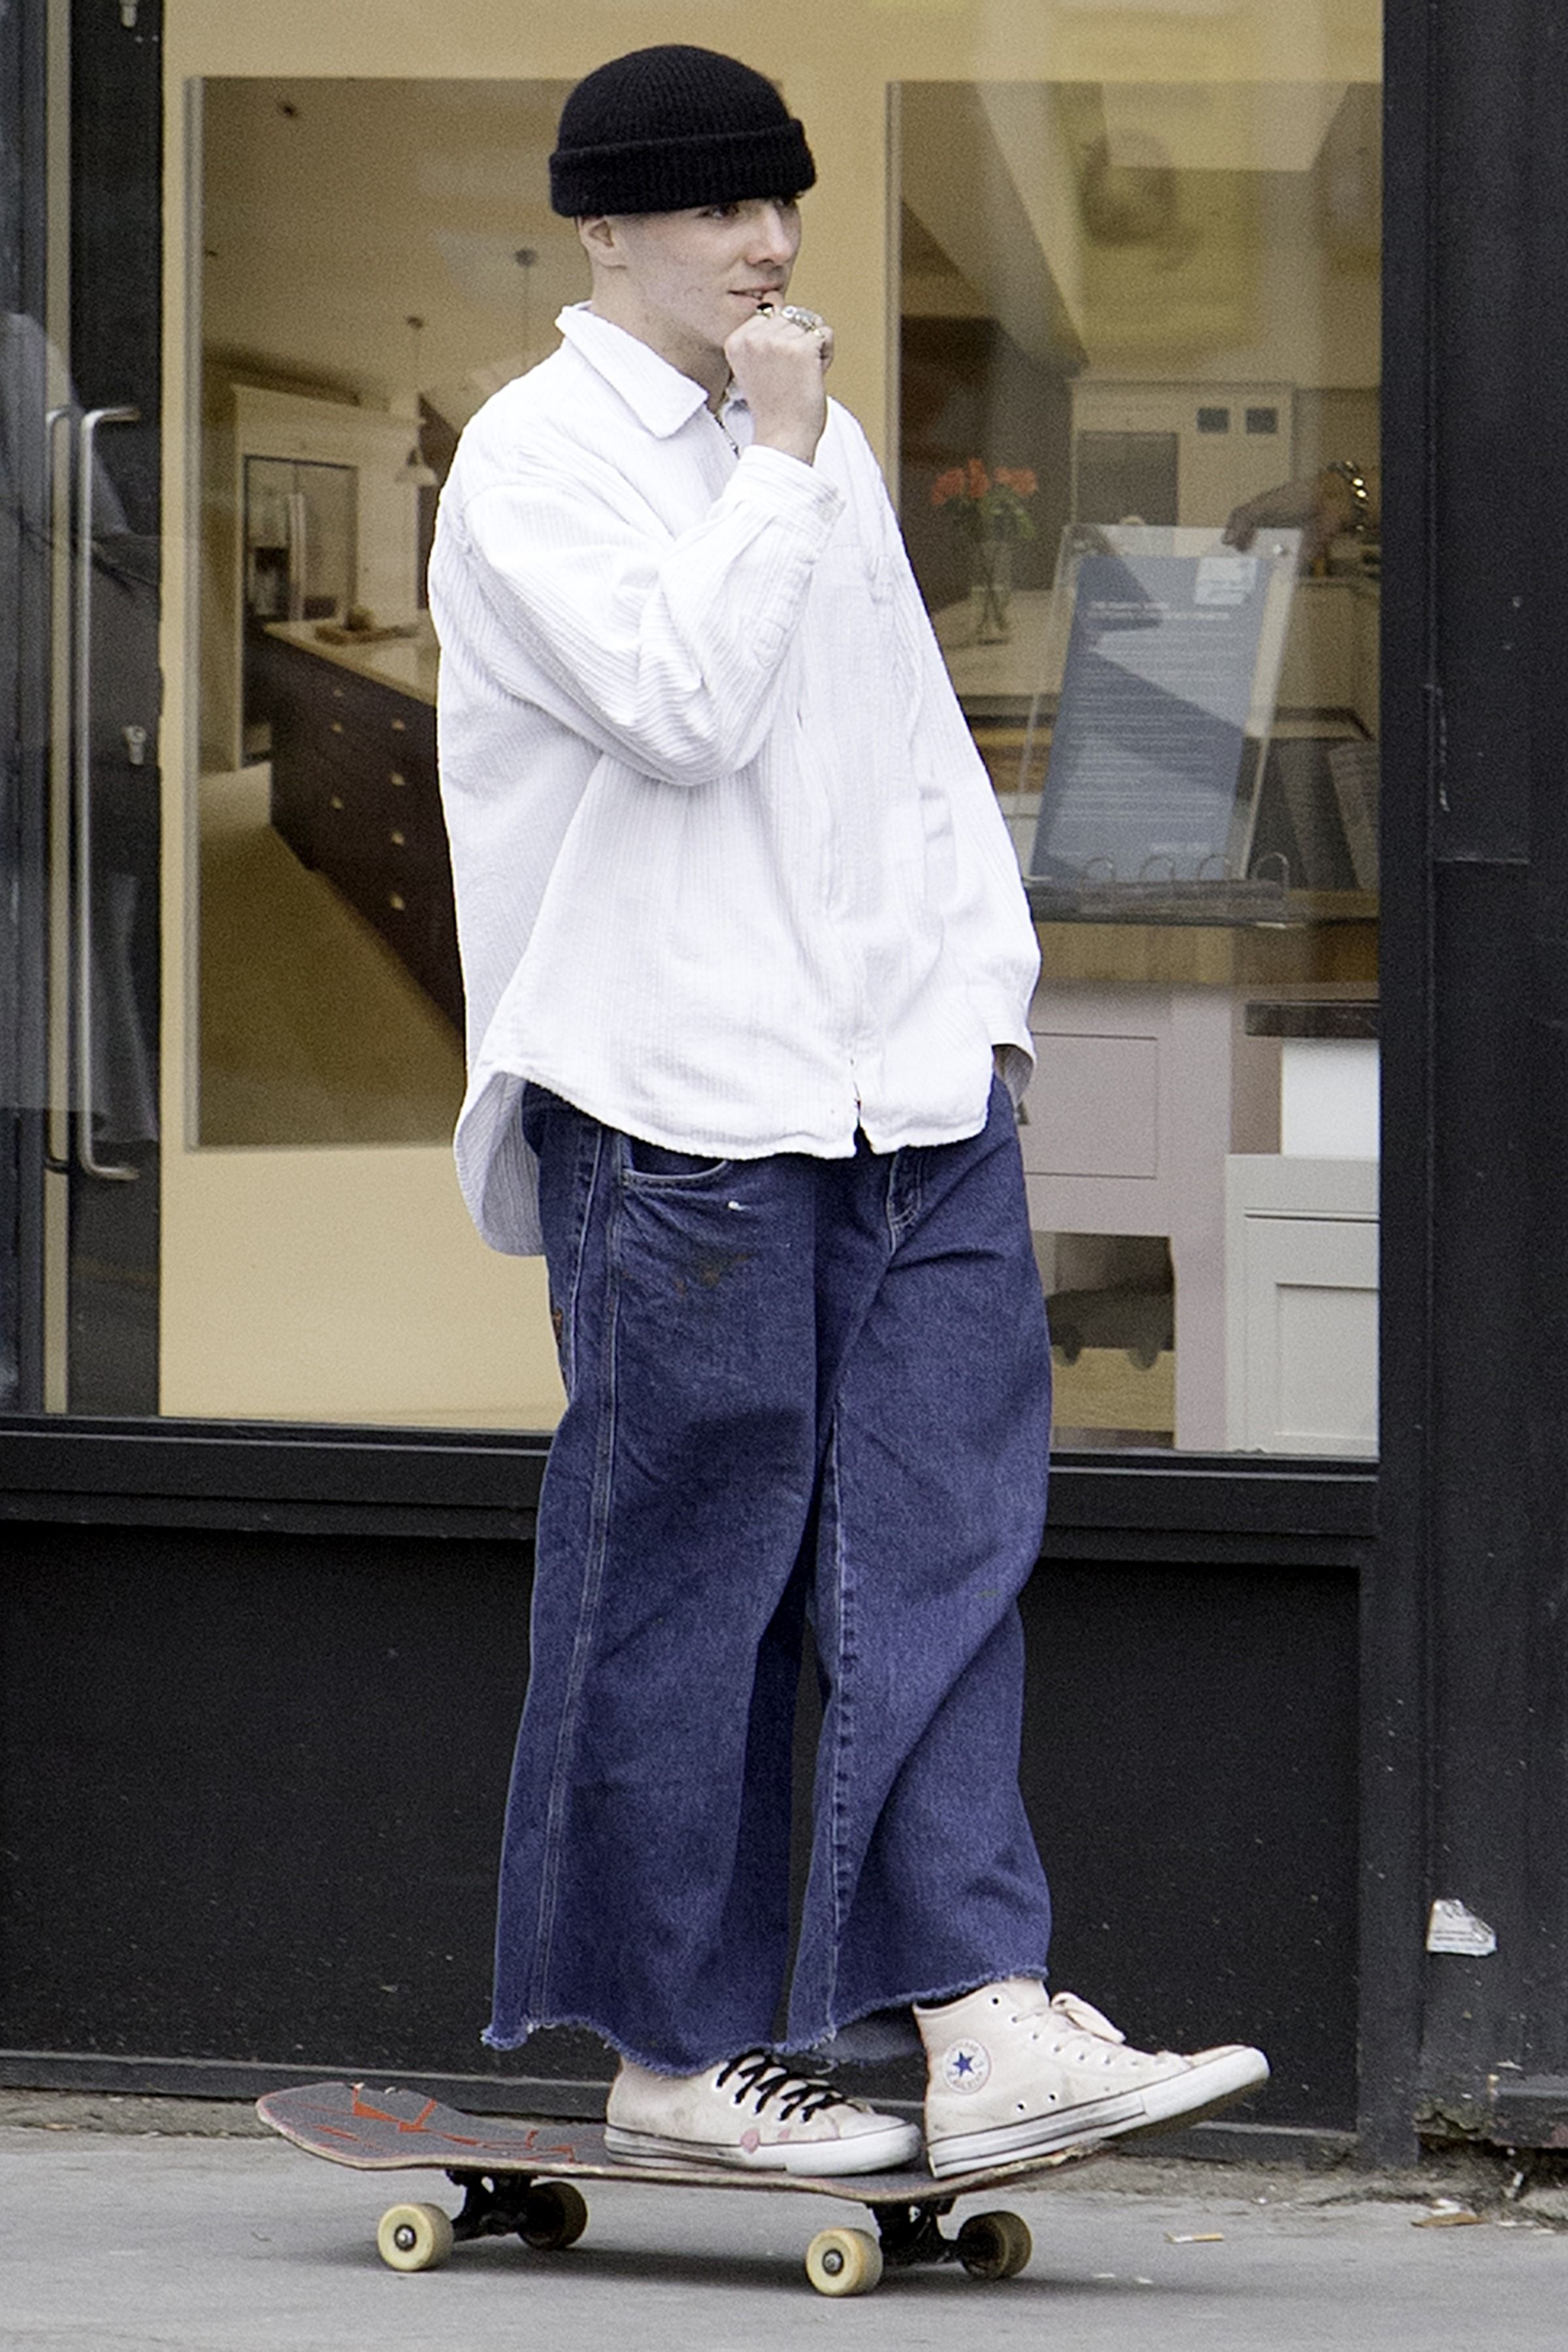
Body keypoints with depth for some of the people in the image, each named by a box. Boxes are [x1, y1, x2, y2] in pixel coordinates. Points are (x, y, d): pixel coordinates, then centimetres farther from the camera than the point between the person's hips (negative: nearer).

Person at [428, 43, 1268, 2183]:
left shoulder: (818, 443, 19)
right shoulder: (535, 458, -5)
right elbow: (683, 706, -19)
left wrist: (982, 993, 13)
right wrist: (783, 460, -12)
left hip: (902, 1083, 7)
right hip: (672, 1096, -7)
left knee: (941, 1533, -3)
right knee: (687, 1567, -1)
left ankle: (986, 2022, -9)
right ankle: (680, 2052, 7)